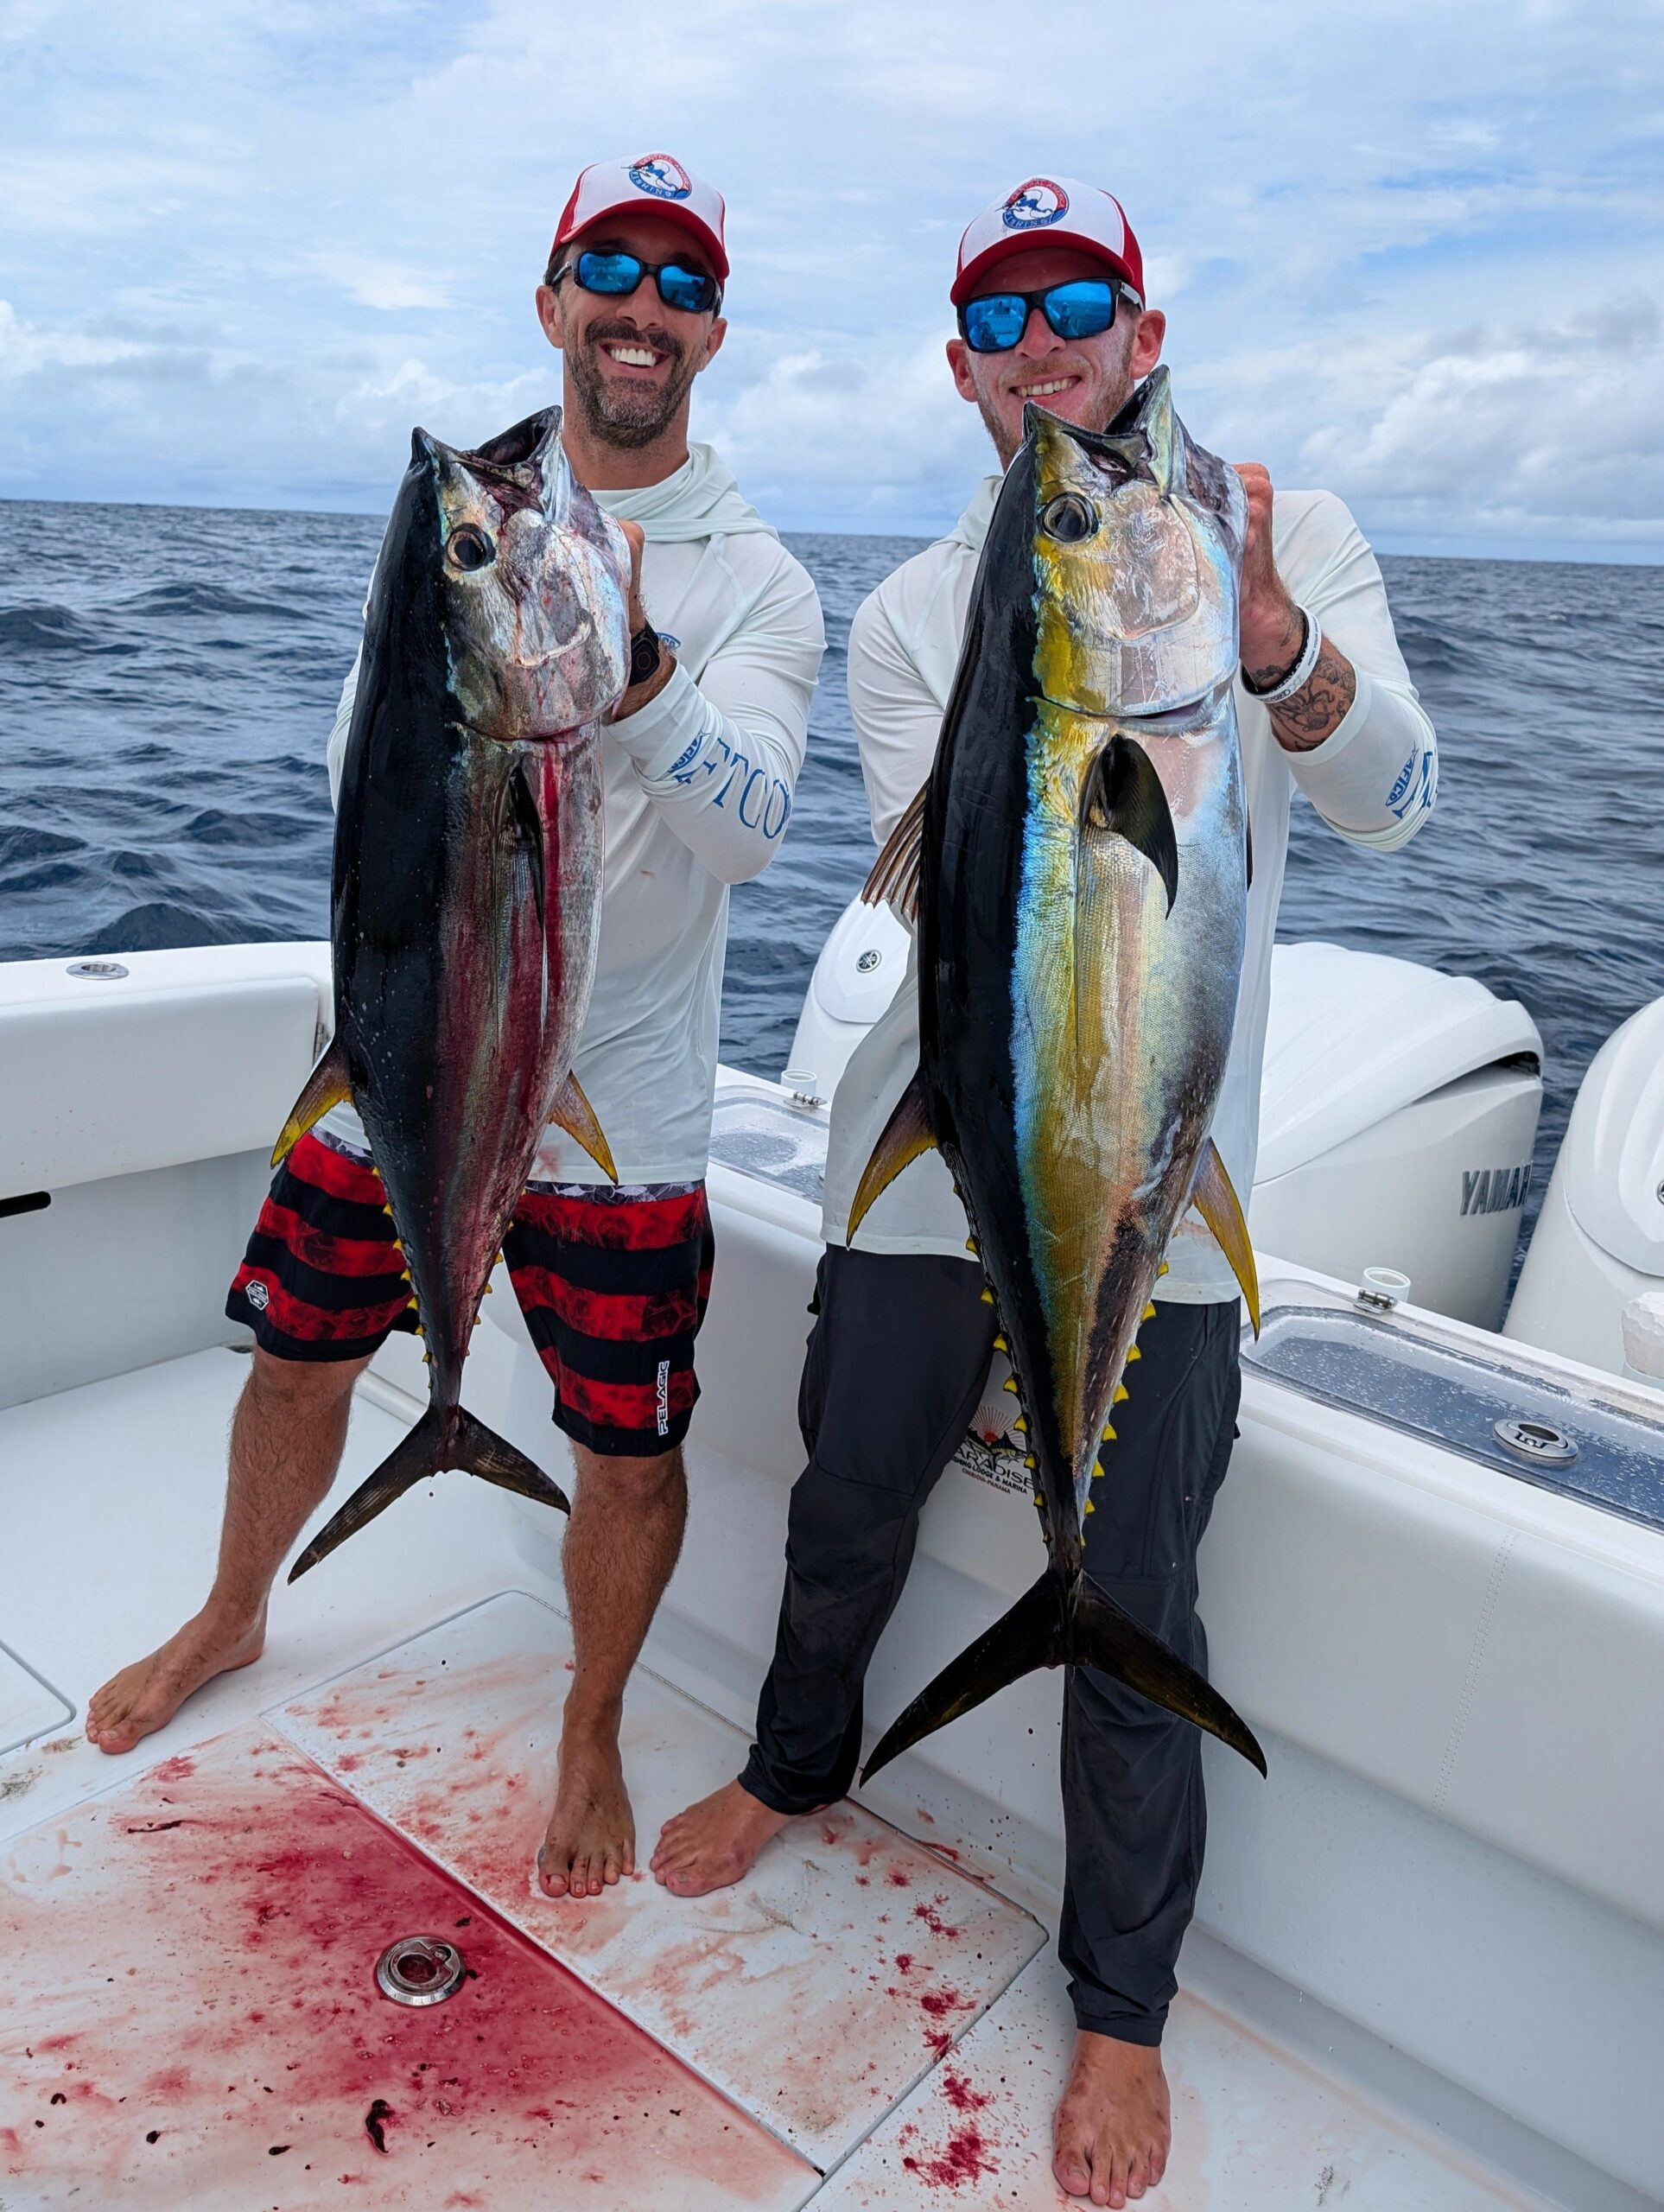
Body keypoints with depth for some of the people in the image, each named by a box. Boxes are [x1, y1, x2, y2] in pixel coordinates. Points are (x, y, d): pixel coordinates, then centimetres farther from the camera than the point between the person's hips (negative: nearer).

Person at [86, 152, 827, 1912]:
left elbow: (748, 825, -21)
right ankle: (231, 1618, 49)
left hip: (615, 1102, -3)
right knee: (301, 1360, 19)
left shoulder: (757, 581, -5)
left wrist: (634, 673, -39)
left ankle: (591, 1736, 35)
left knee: (628, 1451, 5)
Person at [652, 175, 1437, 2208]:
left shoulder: (1291, 542, 0)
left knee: (1131, 1610, 7)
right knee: (848, 1511, 19)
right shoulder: (911, 611, 4)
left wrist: (1263, 634, -38)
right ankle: (796, 1764, 50)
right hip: (932, 1147, 3)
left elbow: (1387, 805, -17)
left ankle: (1123, 2004, 31)